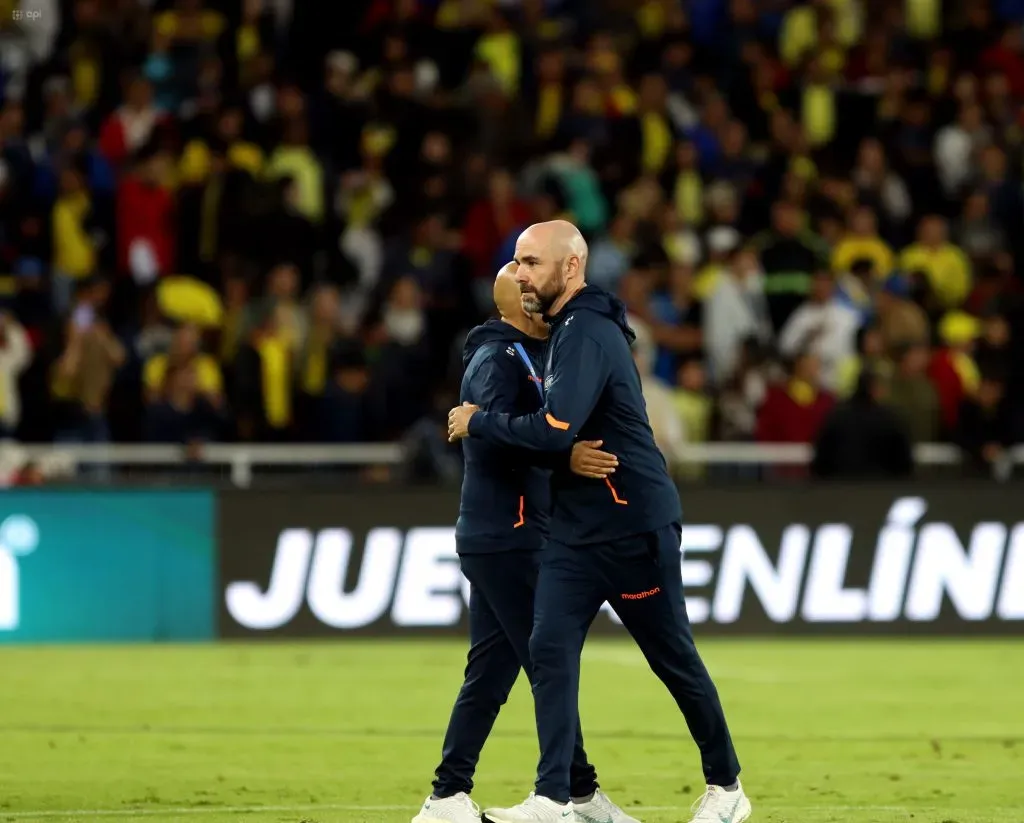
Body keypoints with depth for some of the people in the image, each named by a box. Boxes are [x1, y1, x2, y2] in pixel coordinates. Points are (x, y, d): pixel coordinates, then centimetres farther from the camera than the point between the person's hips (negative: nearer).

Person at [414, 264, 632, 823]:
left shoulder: (526, 356, 21)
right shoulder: (498, 358, -12)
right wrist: (564, 456, -43)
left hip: (498, 540, 10)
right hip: (506, 538, -10)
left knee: (491, 671, 8)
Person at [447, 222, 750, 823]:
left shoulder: (589, 333, -18)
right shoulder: (565, 328, 14)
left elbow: (555, 431, -27)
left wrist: (478, 424, -15)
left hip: (634, 525, -9)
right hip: (577, 527, 9)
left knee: (674, 658, 4)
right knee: (550, 650, -4)